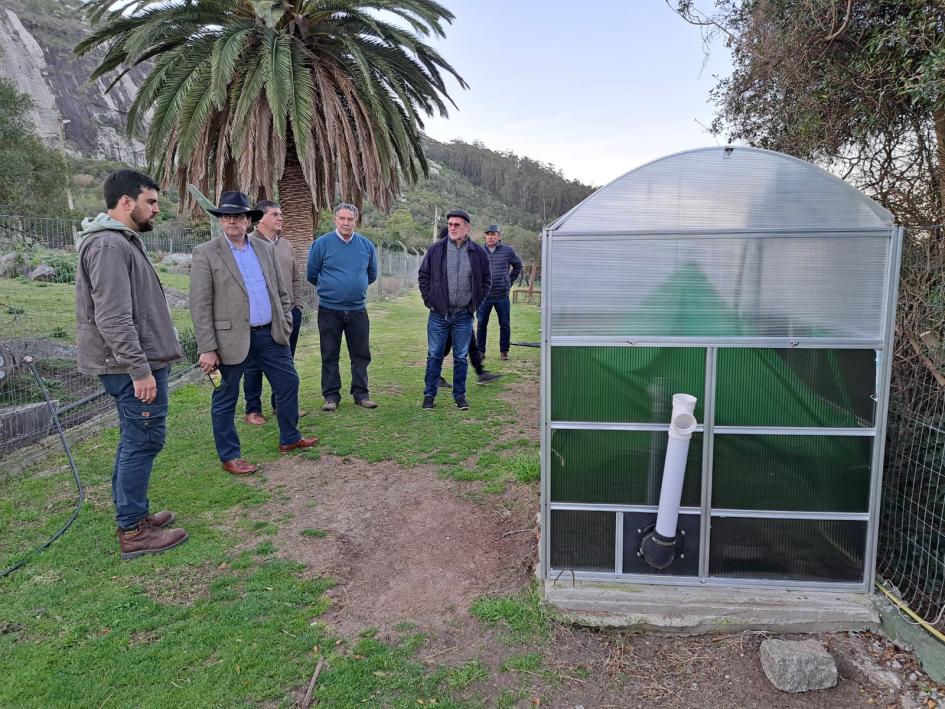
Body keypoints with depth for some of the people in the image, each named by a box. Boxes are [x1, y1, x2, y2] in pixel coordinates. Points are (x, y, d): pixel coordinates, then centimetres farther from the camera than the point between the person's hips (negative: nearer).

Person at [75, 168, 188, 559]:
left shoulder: (122, 240, 16)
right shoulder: (109, 246, -17)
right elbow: (113, 319, -24)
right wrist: (139, 369, -23)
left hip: (139, 362, 11)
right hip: (133, 366, -11)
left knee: (135, 440, 17)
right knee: (143, 441, -4)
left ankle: (132, 514, 29)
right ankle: (133, 532, 5)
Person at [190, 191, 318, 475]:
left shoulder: (266, 249, 8)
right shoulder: (205, 253, -7)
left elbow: (281, 291, 15)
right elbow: (200, 306, -10)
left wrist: (286, 325, 8)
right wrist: (207, 349, -14)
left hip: (270, 335, 5)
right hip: (232, 339, -5)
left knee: (288, 383, 14)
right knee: (225, 400, 6)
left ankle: (289, 439, 34)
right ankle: (230, 457, 22)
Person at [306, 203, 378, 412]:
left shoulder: (366, 245, 5)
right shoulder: (322, 243, -4)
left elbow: (372, 274, 18)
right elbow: (311, 275, 5)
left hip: (358, 309, 2)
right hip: (329, 310, -2)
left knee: (361, 354, 7)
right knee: (330, 355, 5)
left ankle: (361, 394, 18)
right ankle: (331, 396, 16)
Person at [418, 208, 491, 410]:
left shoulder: (478, 253, 2)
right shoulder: (436, 250, 0)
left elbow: (485, 281, 12)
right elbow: (423, 276, 8)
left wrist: (475, 304, 5)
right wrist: (429, 300, 1)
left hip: (464, 315, 1)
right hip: (438, 314, 0)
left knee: (461, 358, 8)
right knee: (434, 356, 6)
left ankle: (460, 395, 19)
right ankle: (429, 395, 16)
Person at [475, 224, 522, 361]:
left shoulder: (508, 251, 1)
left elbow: (518, 266, 16)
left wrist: (509, 281, 11)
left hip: (502, 295, 0)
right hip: (484, 295, 1)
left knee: (505, 325, 5)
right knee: (481, 324, 3)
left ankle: (504, 351, 18)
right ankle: (480, 351, 13)